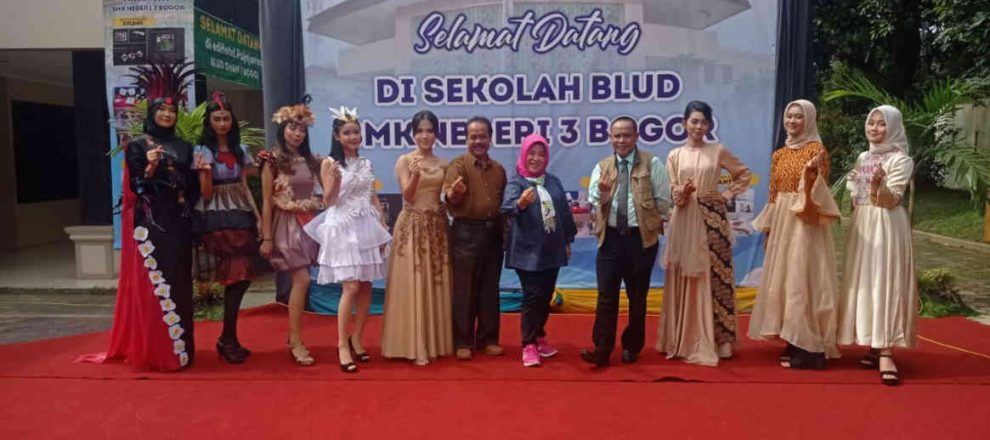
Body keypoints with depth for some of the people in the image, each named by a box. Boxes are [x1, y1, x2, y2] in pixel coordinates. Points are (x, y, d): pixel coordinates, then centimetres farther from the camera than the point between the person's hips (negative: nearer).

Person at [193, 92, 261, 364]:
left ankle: (228, 339, 14)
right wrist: (205, 171, -26)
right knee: (237, 277, -9)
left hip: (241, 216, 5)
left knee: (240, 278, 2)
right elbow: (206, 194, -7)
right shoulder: (203, 151, -2)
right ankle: (228, 341, 2)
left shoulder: (240, 150, 12)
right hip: (217, 220, -5)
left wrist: (258, 216, 5)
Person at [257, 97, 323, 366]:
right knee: (302, 280, -12)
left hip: (310, 222, 5)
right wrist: (267, 237, -9)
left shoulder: (311, 160, 10)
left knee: (300, 281, 8)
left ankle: (294, 337, 20)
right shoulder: (272, 160, -4)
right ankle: (295, 343, -2)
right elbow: (266, 202, -6)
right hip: (287, 224, -5)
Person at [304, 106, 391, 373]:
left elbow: (374, 198, 13)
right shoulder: (329, 163, -2)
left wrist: (383, 228, 7)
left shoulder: (366, 163, 12)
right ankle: (342, 345, 0)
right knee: (351, 287, -11)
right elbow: (328, 201, -6)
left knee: (366, 286, 6)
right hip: (343, 228, -5)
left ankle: (356, 339, 20)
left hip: (367, 227, 5)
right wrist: (336, 181, -24)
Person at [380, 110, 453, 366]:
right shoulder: (404, 161, -2)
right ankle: (415, 346, 1)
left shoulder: (443, 164, 10)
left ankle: (437, 341, 18)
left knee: (438, 284, 8)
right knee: (413, 285, -4)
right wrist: (415, 176, -28)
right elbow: (407, 196, -12)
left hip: (438, 226, 5)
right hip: (413, 227, -5)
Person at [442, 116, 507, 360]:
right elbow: (450, 199, -16)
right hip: (466, 233, -5)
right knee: (464, 289, 1)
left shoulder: (498, 169, 11)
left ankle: (488, 338, 21)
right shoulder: (458, 165, -5)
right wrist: (455, 192, -38)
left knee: (490, 289, 10)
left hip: (493, 232, 5)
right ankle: (462, 342, 11)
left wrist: (503, 230, 7)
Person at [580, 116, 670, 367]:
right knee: (606, 296, -3)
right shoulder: (601, 167, 8)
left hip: (641, 237, -1)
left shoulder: (652, 164, 1)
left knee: (637, 296, 9)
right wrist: (603, 192, -22)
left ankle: (631, 347, 24)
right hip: (610, 238, 1)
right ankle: (601, 350, -1)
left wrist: (644, 218, -3)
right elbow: (593, 203, -3)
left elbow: (663, 202, 1)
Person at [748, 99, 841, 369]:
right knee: (783, 279, 8)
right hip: (782, 222, 7)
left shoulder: (817, 149, -6)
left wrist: (812, 172, -31)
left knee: (803, 280, -6)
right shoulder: (779, 154, 12)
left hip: (805, 222, -7)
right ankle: (794, 343, 17)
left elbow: (820, 192, -12)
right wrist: (768, 229, 11)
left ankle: (809, 349, 0)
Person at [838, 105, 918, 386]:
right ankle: (874, 347, 15)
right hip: (862, 227, 7)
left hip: (886, 227, -7)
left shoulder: (901, 159, -7)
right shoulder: (863, 157, 14)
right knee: (864, 284, 7)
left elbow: (891, 200, -17)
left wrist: (878, 184, -34)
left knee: (885, 284, -11)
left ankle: (886, 353, -13)